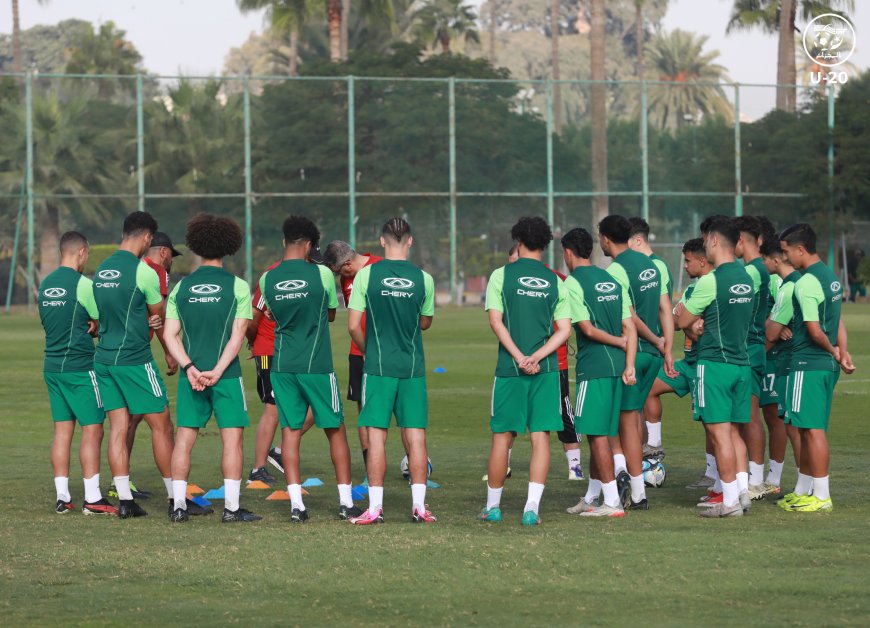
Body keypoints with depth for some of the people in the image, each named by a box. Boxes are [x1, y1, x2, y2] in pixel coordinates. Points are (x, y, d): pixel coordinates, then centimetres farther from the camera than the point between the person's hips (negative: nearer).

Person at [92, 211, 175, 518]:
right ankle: (175, 497, 7)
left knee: (118, 427, 5)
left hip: (104, 359, 7)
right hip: (135, 360, -7)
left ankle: (124, 499, 2)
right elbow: (160, 318, 1)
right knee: (161, 426, 2)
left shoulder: (101, 271, 9)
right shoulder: (143, 271, -11)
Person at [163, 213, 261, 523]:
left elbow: (170, 334, 1)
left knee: (184, 439, 7)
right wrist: (217, 371, -11)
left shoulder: (182, 287, 5)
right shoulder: (237, 286, -4)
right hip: (226, 375, -3)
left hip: (191, 374, 3)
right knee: (232, 439, 2)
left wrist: (190, 367, -6)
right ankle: (231, 507, -1)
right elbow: (238, 335, -10)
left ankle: (178, 505, 7)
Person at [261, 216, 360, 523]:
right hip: (317, 365, -3)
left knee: (290, 431, 5)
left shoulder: (267, 279, 1)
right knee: (335, 431, 8)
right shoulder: (321, 274, -8)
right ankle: (346, 502, 10)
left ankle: (296, 503, -3)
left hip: (282, 366, 3)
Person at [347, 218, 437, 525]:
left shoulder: (367, 275, -6)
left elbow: (353, 326, -4)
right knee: (415, 436, 5)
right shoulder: (423, 278, -1)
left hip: (378, 365, -2)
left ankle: (375, 507, -1)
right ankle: (419, 505, 4)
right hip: (413, 367, 2)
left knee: (377, 435, 1)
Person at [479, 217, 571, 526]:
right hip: (546, 369, 1)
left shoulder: (501, 275, 0)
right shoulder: (555, 282, 7)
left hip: (510, 368, -1)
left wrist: (520, 357, -10)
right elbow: (564, 330, 1)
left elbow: (496, 321, -7)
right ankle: (532, 507, -6)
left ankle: (492, 506, 15)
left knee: (502, 436, 7)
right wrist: (537, 357, -6)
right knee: (540, 436, 1)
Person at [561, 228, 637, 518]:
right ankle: (591, 498, 24)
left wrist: (619, 342, 0)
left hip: (594, 367, -8)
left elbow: (588, 329, -14)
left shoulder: (573, 283, -8)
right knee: (599, 432, 16)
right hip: (617, 365, 8)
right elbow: (630, 327, 8)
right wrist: (629, 365, 4)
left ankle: (612, 502, -6)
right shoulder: (610, 280, 14)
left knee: (598, 433, -4)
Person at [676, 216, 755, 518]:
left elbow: (683, 321, -7)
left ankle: (730, 500, -4)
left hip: (714, 362, -7)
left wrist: (681, 308, 15)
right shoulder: (746, 278, 9)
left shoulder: (711, 281, -15)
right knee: (733, 431, 14)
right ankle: (742, 490, 10)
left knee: (719, 432, -4)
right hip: (741, 362, 7)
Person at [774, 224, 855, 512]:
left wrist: (832, 350, -3)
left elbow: (815, 331, -19)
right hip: (827, 364, 10)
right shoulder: (830, 277, 13)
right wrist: (842, 352, 3)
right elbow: (838, 322, 13)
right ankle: (803, 490, 23)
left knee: (813, 429, -5)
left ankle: (822, 496, -4)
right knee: (809, 429, 16)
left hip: (808, 364, -10)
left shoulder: (806, 283, -17)